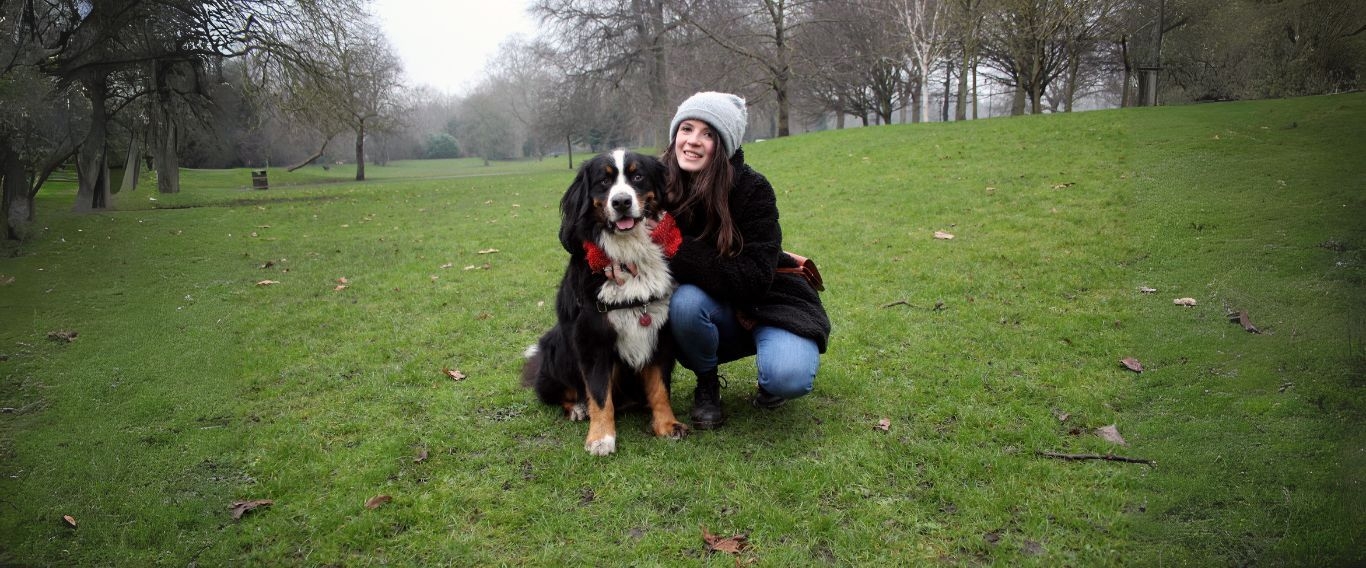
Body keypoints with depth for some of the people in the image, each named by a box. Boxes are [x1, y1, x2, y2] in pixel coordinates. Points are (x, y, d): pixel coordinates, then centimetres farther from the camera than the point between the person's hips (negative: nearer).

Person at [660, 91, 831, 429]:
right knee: (684, 301, -32)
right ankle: (706, 384, -3)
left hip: (768, 302, -3)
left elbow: (754, 279, -27)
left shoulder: (753, 189, -21)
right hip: (716, 311, 3)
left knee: (789, 377, -32)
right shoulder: (661, 185, -12)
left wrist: (678, 252, -30)